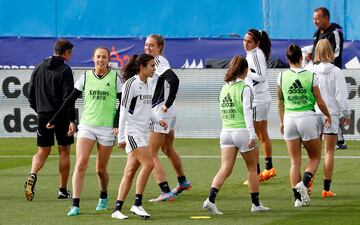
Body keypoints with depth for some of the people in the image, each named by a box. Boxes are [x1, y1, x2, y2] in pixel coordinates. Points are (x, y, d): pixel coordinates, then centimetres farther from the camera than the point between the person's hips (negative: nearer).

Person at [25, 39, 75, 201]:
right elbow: (68, 97, -16)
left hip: (43, 116, 4)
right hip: (61, 116, -4)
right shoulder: (65, 70, -10)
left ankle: (32, 176, -20)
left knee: (42, 151, 8)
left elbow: (31, 95, 12)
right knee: (64, 152, 7)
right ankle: (63, 190, 11)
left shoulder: (39, 69, 9)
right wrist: (72, 120, -17)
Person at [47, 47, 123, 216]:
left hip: (107, 128, -1)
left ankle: (103, 197, 35)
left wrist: (118, 124, -10)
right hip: (86, 126, 1)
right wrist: (54, 120, 9)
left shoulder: (115, 78, -1)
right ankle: (75, 206, -14)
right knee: (80, 164, -13)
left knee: (101, 169, 5)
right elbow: (70, 100, 9)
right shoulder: (86, 77, 4)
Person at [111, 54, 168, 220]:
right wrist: (121, 136, -15)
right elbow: (123, 110, -13)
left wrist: (158, 119, 7)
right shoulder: (131, 83, -11)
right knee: (148, 164, -16)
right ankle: (137, 204, -9)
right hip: (132, 131, -8)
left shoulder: (146, 84, 14)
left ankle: (117, 209, 6)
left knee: (130, 171, 5)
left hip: (142, 132, 8)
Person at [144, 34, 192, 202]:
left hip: (161, 113, -10)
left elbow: (174, 80, -33)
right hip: (168, 115, 10)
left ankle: (166, 192, -14)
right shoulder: (154, 62, 11)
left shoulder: (159, 62, -17)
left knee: (151, 154, -10)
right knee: (168, 149, 28)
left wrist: (168, 103, -25)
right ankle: (183, 183, 45)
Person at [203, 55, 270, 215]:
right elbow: (247, 112, -15)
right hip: (242, 131, -5)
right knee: (252, 167, 11)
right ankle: (256, 204, 18)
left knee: (225, 169, 0)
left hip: (226, 131, 5)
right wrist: (252, 135, -17)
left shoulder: (224, 88, 10)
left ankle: (210, 200, -20)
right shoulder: (244, 88, -9)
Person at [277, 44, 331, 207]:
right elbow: (320, 102, -2)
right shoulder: (310, 76, -8)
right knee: (315, 157, 12)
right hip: (308, 118, -3)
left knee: (295, 161, 8)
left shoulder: (282, 76, -1)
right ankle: (304, 183, -12)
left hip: (289, 119, 3)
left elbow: (280, 101, 9)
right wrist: (328, 116, 16)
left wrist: (282, 121, 22)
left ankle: (298, 197, 3)